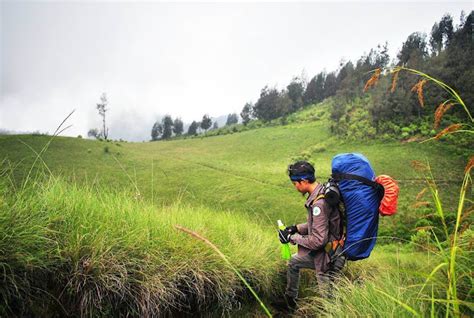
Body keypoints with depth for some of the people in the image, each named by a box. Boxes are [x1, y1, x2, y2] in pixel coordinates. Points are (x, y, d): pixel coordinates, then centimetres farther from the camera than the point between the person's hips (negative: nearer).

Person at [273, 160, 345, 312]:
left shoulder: (319, 204, -31)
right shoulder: (322, 191, -1)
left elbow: (318, 240, -28)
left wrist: (292, 238, -16)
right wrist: (297, 228, 4)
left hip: (327, 257, -10)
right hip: (321, 251, 10)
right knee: (293, 262, 27)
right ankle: (290, 301, 43)